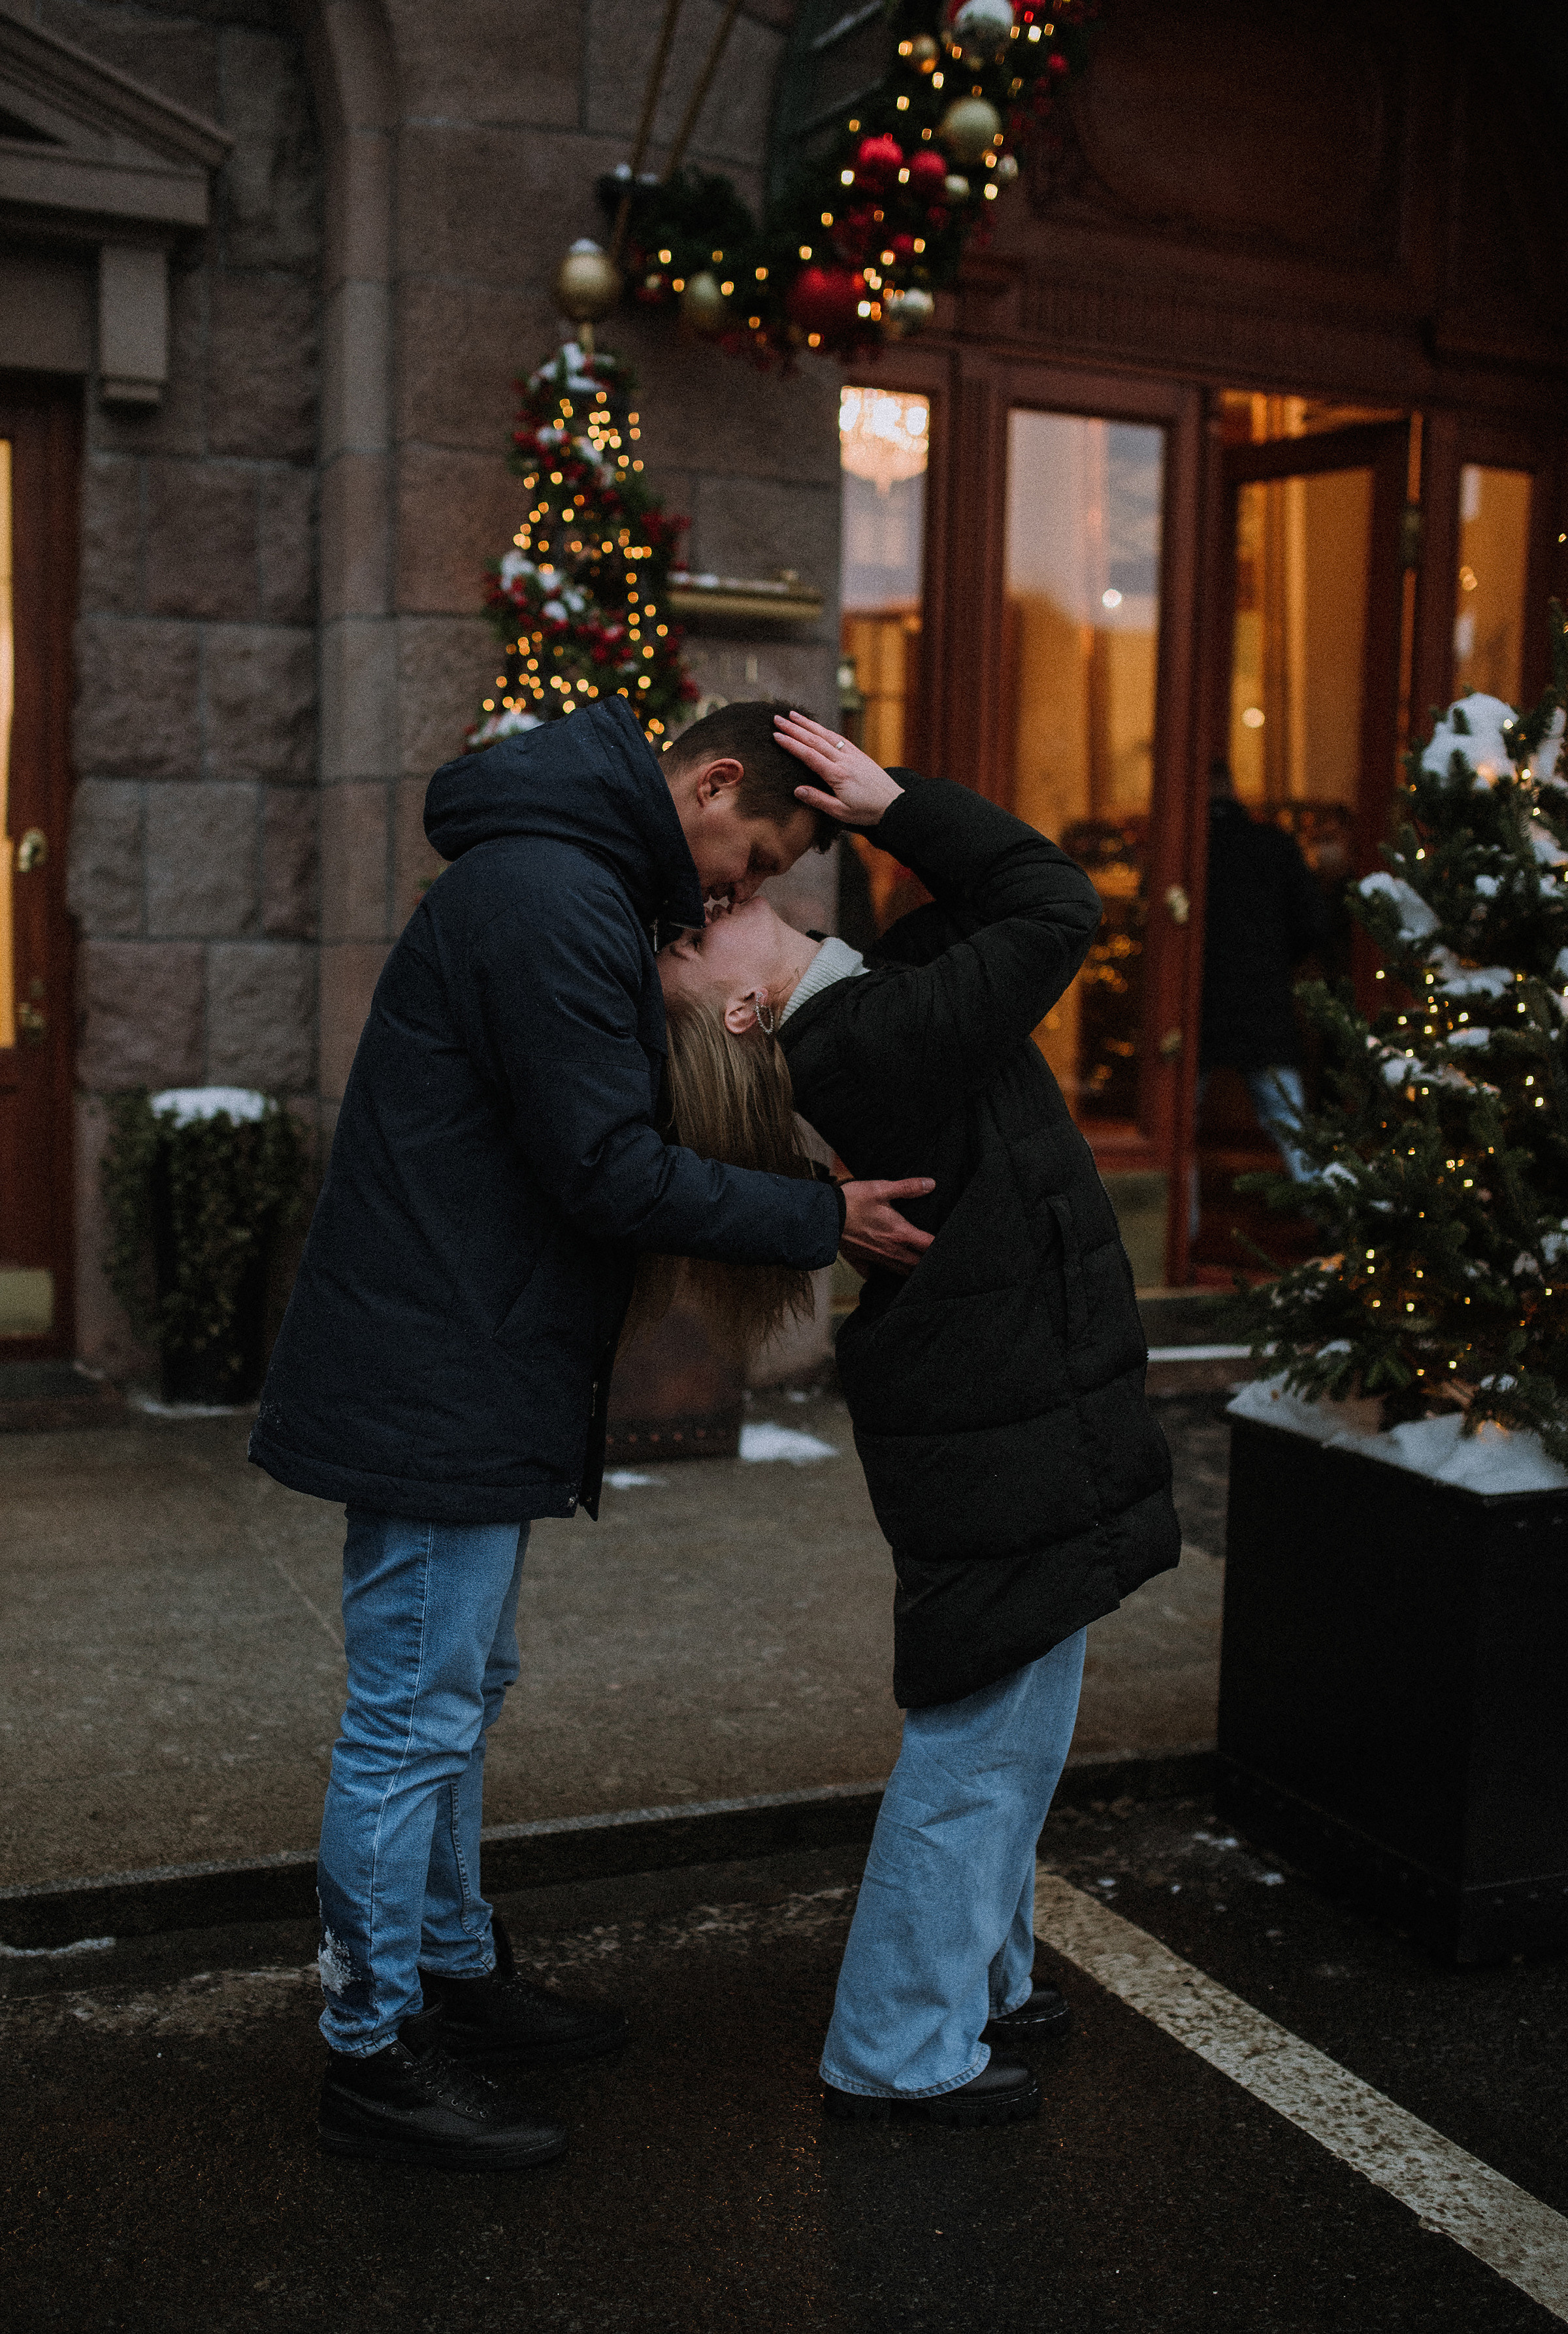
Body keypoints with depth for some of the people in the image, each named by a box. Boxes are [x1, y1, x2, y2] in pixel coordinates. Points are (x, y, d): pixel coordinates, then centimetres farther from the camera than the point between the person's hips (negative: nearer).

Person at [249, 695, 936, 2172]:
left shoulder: (561, 878, 14)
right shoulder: (551, 899, -20)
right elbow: (607, 1170, -23)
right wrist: (821, 1222, -16)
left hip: (468, 1370, 11)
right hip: (436, 1379, -11)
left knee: (461, 1689, 21)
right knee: (416, 1717, -1)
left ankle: (454, 1970, 36)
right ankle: (373, 2055, 12)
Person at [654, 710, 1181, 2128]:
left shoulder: (879, 1004, 5)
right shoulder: (885, 1040, -23)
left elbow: (990, 905, 13)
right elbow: (1057, 908, -21)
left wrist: (885, 815, 1)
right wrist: (891, 802, -17)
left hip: (1014, 1415, 10)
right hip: (1007, 1440, -10)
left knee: (1010, 1716, 22)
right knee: (987, 1732, 1)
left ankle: (980, 1978, 39)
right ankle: (897, 2049, 14)